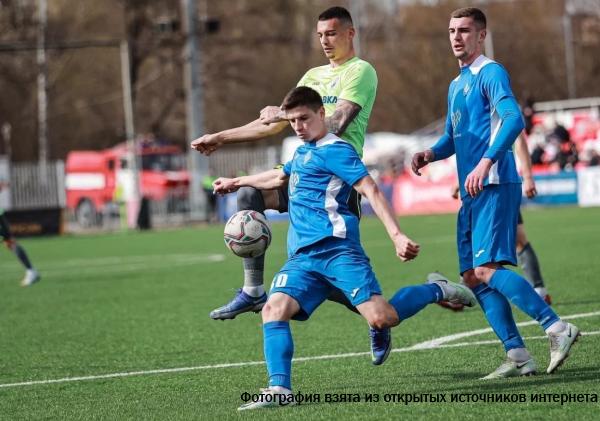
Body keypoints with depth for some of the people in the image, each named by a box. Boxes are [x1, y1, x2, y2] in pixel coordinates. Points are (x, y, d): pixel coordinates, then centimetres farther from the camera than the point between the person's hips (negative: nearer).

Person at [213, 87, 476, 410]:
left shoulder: (334, 150, -2)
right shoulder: (303, 152, 25)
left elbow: (371, 190, -12)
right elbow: (279, 177, 47)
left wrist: (397, 235, -24)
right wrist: (237, 182, 60)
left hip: (336, 247, -8)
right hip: (302, 257, 8)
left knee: (380, 318, -19)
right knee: (274, 308, -16)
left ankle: (436, 291, 9)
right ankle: (280, 389, -24)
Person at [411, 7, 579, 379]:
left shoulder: (491, 73, -6)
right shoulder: (456, 85, 22)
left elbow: (513, 119, -22)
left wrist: (486, 162, -32)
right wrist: (430, 154, 10)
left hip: (495, 186, -10)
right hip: (471, 194, 10)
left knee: (487, 269, -18)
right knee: (473, 276, 4)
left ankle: (557, 328, -16)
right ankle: (518, 355, 3)